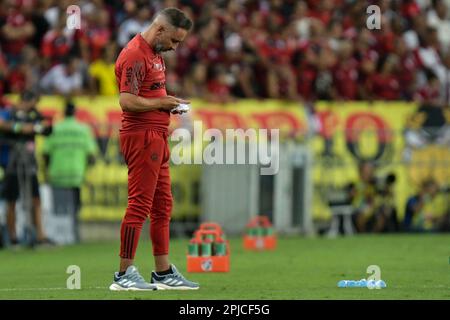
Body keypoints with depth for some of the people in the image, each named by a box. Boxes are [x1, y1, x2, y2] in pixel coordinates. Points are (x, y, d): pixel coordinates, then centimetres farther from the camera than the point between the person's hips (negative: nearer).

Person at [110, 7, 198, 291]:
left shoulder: (155, 54, 18)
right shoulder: (135, 55, -15)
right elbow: (127, 101, -23)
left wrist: (170, 103, 9)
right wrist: (162, 102, -14)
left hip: (157, 137, 11)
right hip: (141, 137, -11)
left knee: (162, 206, 13)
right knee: (140, 205, -9)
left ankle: (164, 272, 18)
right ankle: (124, 275, -7)